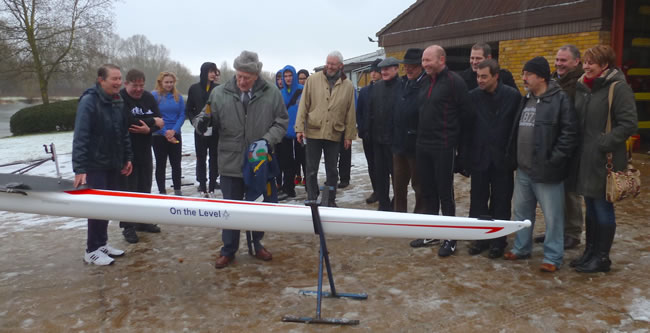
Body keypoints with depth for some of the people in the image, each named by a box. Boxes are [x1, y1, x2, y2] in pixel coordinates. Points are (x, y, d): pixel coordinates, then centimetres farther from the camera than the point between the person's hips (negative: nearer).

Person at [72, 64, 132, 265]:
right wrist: (79, 168, -25)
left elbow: (124, 133, 15)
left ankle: (102, 244, 25)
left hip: (114, 165, 7)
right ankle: (92, 250, 10)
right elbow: (80, 137, -20)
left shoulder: (118, 102, 7)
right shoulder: (89, 101, -15)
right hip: (94, 165, -7)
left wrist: (128, 158, 13)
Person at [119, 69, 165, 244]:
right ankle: (128, 226, 9)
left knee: (145, 187, 14)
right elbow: (129, 121, -28)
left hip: (144, 150, 6)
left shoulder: (149, 97, 5)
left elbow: (160, 121, 0)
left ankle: (143, 221, 28)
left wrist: (148, 129, -22)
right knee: (128, 189, -1)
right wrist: (153, 121, -16)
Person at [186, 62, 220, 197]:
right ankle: (202, 185, 15)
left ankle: (212, 185, 12)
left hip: (215, 130, -1)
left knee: (214, 157, 4)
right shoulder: (194, 88, 2)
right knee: (201, 157, 6)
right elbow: (188, 109, 7)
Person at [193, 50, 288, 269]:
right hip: (230, 163, 0)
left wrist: (268, 139, -14)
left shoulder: (272, 94, -4)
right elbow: (209, 118, 3)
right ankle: (228, 250, 25)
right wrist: (202, 122, -21)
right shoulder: (220, 93, -4)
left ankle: (257, 245, 35)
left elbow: (281, 122, 1)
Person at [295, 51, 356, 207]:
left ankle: (330, 201, 24)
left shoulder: (348, 86, 3)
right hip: (313, 132, -1)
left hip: (334, 134, 1)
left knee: (332, 170, 12)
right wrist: (300, 128, -6)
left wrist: (349, 135, 3)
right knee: (311, 170, 6)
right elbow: (303, 106, 0)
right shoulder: (313, 80, 0)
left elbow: (350, 113, 5)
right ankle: (312, 200, 18)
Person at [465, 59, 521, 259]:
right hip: (479, 157, 2)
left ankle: (498, 240, 19)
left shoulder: (512, 96, -4)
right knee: (478, 200, 7)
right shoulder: (473, 96, 0)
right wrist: (465, 155, -2)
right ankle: (480, 237, 21)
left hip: (502, 158, -1)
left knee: (501, 201, 7)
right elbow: (466, 126, 2)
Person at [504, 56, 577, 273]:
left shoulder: (559, 99, -10)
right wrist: (514, 157, 12)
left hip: (546, 172, -8)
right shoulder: (526, 100, 14)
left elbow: (569, 134, -15)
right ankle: (522, 248, 33)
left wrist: (553, 160, -18)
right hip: (523, 169, 8)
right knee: (521, 210, 18)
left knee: (552, 215, 1)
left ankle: (553, 257, 13)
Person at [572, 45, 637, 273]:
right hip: (584, 158, 7)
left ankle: (602, 257, 16)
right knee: (590, 207, 15)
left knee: (603, 207, 3)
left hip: (605, 160, -7)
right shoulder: (582, 87, 10)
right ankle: (590, 252, 27)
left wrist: (603, 144, -20)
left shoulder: (618, 88, -10)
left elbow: (629, 124, -15)